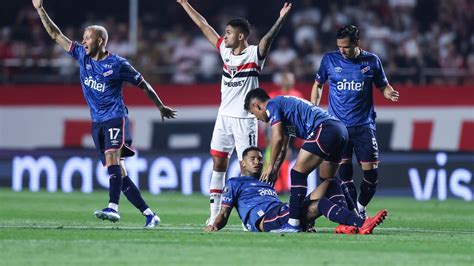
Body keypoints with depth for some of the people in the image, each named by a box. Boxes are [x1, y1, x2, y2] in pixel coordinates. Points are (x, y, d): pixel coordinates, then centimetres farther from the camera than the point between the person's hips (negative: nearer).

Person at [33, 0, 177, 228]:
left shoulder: (117, 64, -8)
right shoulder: (82, 56, 7)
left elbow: (143, 85, 3)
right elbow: (55, 34, 9)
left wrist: (161, 107, 11)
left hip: (115, 118, -6)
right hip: (97, 122, 6)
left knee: (111, 158, -27)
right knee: (118, 172, 3)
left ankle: (113, 208, -39)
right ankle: (149, 214, 7)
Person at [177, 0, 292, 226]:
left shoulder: (255, 54, -7)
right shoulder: (225, 50, 9)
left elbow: (268, 38, -26)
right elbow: (204, 26, 16)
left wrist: (281, 20, -43)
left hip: (245, 119, -6)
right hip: (224, 116, 6)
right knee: (218, 163, 4)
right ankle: (215, 213, 6)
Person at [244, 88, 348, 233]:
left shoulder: (272, 105, 3)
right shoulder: (283, 103, 32)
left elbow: (278, 138, -6)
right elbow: (283, 147, 38)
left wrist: (270, 166, 4)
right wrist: (274, 171, 38)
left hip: (325, 129, -10)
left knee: (298, 173, -7)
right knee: (327, 180, 21)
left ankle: (293, 223, -12)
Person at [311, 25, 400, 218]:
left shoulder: (371, 61, 1)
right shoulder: (329, 60, 1)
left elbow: (383, 86, 11)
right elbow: (318, 84, 15)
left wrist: (389, 93, -12)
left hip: (364, 124, 0)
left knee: (371, 171, -4)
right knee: (343, 171, -6)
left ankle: (361, 206, 20)